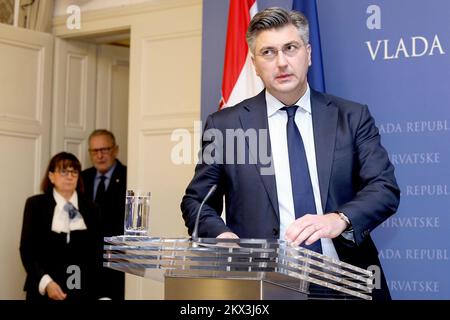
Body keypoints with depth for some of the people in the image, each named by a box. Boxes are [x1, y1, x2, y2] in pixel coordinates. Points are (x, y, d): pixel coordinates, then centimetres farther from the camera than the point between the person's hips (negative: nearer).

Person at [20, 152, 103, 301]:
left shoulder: (90, 209, 6)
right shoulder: (35, 204, -1)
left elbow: (96, 253, 6)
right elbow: (27, 250, -5)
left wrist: (96, 291, -2)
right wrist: (46, 282, -18)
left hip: (83, 291, 2)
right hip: (44, 291, -2)